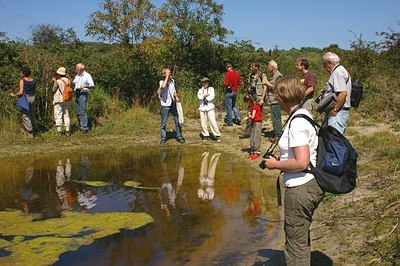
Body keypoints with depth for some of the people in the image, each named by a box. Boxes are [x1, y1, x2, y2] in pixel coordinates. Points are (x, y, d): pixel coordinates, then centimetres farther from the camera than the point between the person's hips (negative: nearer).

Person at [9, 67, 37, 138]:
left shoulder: (22, 80, -10)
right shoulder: (33, 81, 5)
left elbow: (21, 92, -14)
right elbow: (34, 91, 10)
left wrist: (14, 95, 2)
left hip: (24, 99, -6)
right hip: (32, 98, 6)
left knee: (26, 116, 2)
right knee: (32, 115, 17)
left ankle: (30, 132, 2)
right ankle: (34, 131, 20)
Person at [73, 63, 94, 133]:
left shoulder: (87, 75, -7)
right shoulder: (77, 75, 16)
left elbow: (92, 85, -12)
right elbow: (74, 82, 26)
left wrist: (84, 86, -26)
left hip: (83, 94, -8)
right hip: (77, 94, 8)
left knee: (83, 111, -12)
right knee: (78, 111, 8)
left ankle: (85, 128, -11)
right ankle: (81, 126, 15)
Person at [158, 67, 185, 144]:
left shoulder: (172, 81, 9)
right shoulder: (162, 82, -8)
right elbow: (163, 86, -34)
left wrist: (176, 97, 4)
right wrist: (167, 77, -25)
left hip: (173, 104, 5)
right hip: (165, 105, -5)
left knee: (177, 121, 5)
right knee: (163, 123, 2)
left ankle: (179, 136, 15)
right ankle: (163, 138, 13)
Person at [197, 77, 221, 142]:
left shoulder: (211, 89, 8)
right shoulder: (200, 90, 13)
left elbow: (212, 96, -9)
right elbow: (199, 96, -7)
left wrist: (205, 98, -5)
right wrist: (205, 95, -12)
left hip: (210, 108, -2)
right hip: (202, 108, 2)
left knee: (213, 122, -8)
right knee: (203, 123, 1)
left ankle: (217, 135, -1)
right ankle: (206, 136, 14)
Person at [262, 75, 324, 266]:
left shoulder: (296, 123, -20)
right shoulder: (304, 115, 10)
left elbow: (302, 162, -26)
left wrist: (275, 164, -12)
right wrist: (281, 160, 10)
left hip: (301, 188, -10)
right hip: (312, 185, 10)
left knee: (296, 245, 4)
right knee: (301, 240, 25)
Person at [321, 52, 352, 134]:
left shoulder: (338, 72, -13)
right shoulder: (341, 70, 20)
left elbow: (343, 93, -24)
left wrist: (335, 109, -20)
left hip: (338, 112, -11)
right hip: (339, 111, 11)